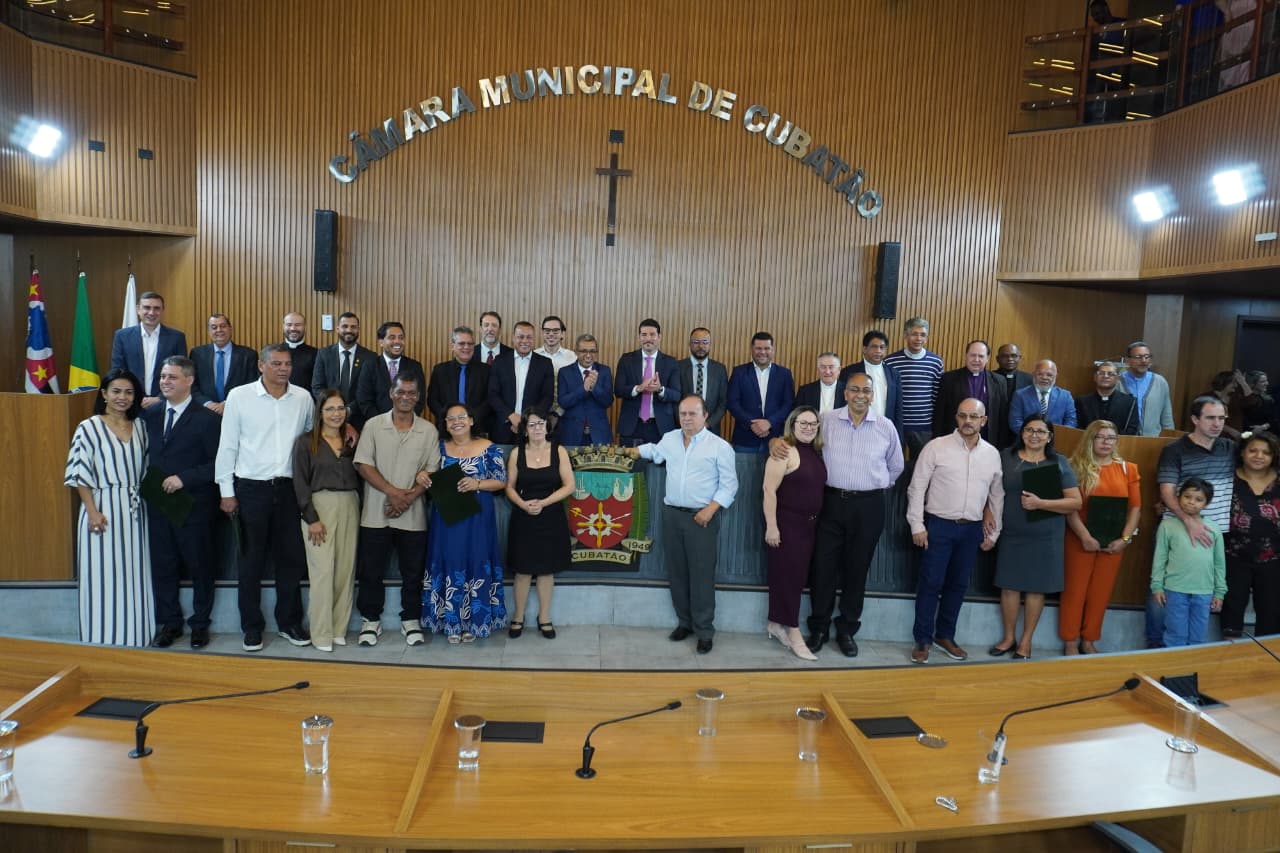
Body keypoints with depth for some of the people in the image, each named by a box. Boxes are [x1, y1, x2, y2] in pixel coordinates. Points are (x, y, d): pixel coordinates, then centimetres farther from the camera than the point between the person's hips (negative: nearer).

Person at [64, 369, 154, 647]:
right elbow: (79, 473, -9)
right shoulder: (89, 428, -6)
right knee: (103, 576, 2)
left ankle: (134, 637, 21)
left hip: (134, 511, 5)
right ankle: (103, 641, 14)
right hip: (103, 511, -5)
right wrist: (92, 511, -15)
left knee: (134, 575, 10)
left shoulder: (139, 429, 9)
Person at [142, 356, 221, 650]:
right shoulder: (150, 415, 8)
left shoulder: (206, 419, -8)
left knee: (200, 567, 8)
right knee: (162, 567, 12)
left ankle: (200, 623, 23)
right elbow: (146, 455, 12)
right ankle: (169, 623, 26)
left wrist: (183, 478, -19)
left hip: (194, 506, -5)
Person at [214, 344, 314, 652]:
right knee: (251, 562, 7)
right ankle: (252, 627, 20)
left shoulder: (303, 398, 3)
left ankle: (289, 622, 23)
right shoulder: (239, 396, -3)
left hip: (289, 487, 2)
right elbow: (227, 446, -1)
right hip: (251, 488, -2)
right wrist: (227, 491, -2)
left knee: (292, 557, 8)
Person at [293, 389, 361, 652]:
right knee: (322, 570, -6)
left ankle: (339, 628, 13)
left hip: (350, 509, 4)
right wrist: (312, 518, -9)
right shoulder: (306, 441, 2)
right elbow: (300, 482, -4)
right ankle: (321, 634, 2)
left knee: (346, 569, 3)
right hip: (320, 507, -4)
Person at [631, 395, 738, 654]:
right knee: (676, 572, 11)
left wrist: (710, 509, -16)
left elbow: (729, 485, -7)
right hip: (671, 514, 5)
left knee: (702, 575, -4)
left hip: (702, 518, -5)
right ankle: (684, 622, 25)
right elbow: (654, 451, 34)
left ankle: (704, 631, 6)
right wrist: (634, 452, 24)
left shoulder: (720, 446, -6)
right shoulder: (669, 439, 9)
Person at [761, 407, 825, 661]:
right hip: (786, 523, -8)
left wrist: (814, 521, 15)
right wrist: (771, 526, -21)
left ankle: (776, 624, 26)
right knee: (787, 576, 0)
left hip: (808, 524, 8)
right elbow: (769, 490, -18)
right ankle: (794, 633, 9)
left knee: (798, 576, 12)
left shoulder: (815, 452, 9)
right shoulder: (785, 451, -14)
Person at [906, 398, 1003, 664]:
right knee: (931, 584, 1)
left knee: (958, 585, 13)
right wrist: (917, 525, -10)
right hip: (939, 525, -4)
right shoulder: (936, 447, -7)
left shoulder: (992, 454, 6)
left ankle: (945, 636, 28)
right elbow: (917, 488, -6)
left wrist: (993, 533, 13)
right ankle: (922, 640, 13)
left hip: (972, 529, 4)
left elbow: (997, 495, 13)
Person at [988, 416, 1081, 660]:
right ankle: (1009, 637, 21)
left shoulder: (1059, 463, 0)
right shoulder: (1005, 457, 3)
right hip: (1011, 535, 1)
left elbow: (1075, 502, -4)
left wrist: (1040, 503, -16)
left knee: (1036, 587, 6)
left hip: (1045, 538, -1)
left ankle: (1026, 640, 20)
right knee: (1009, 585, 5)